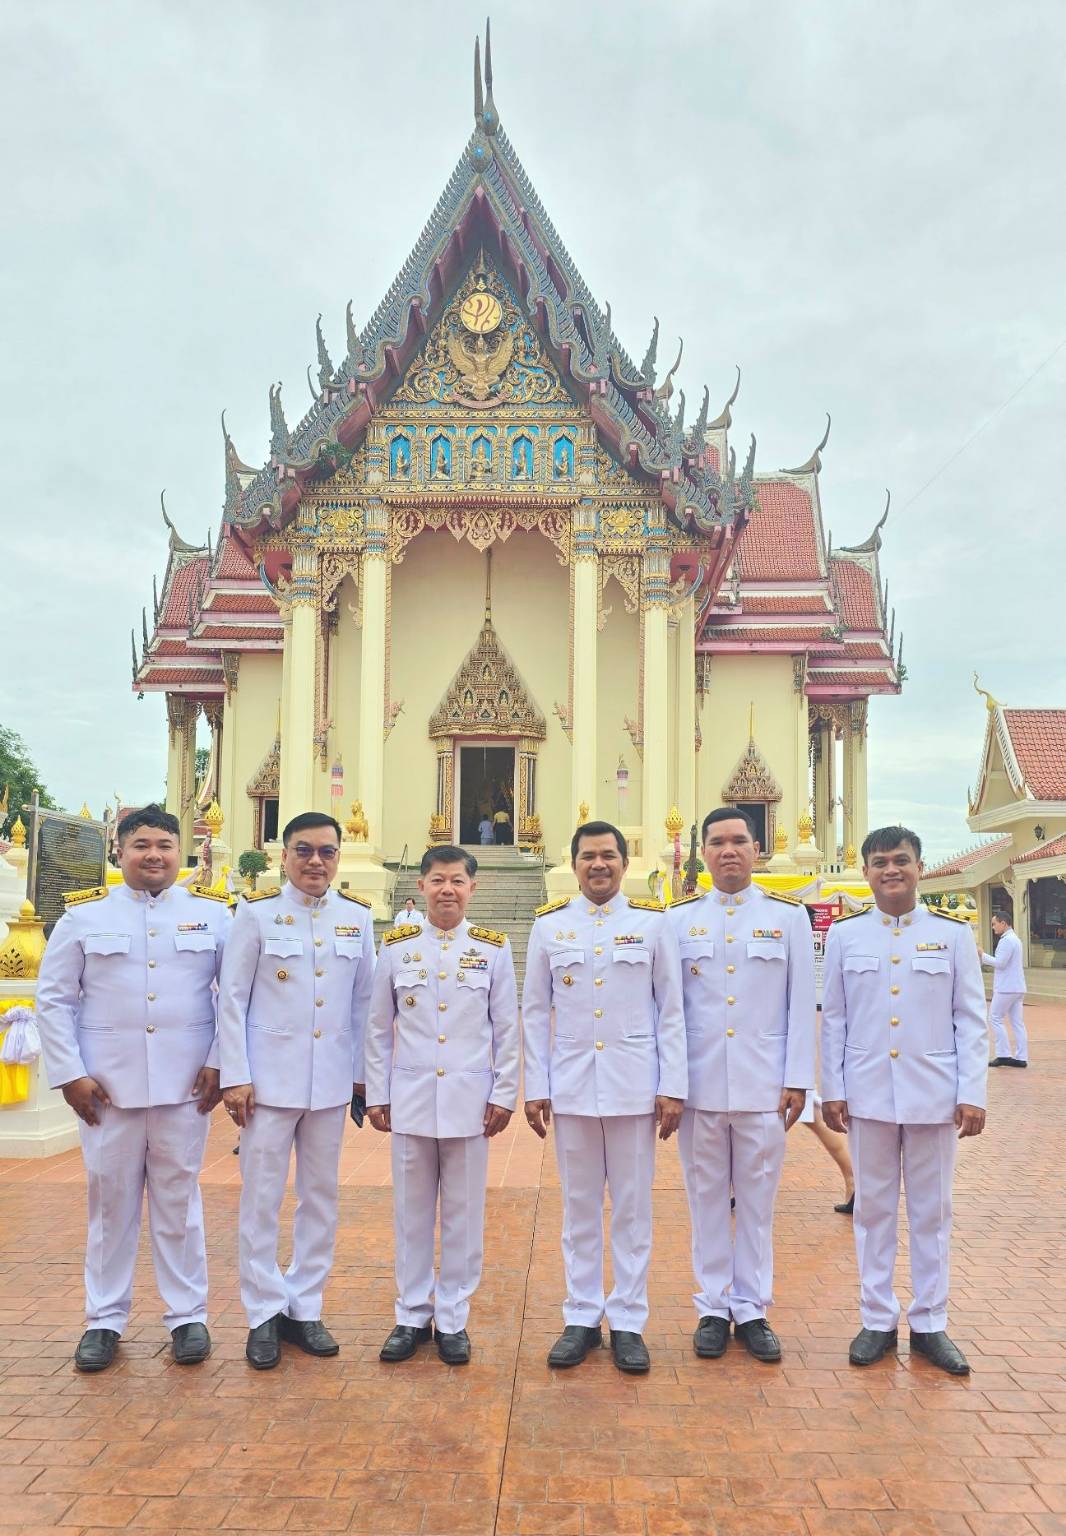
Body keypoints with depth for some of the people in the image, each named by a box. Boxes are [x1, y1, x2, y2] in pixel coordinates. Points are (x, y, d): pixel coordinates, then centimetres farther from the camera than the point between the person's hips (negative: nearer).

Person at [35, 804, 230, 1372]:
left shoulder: (212, 913, 2)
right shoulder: (84, 914, 2)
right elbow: (54, 998, 4)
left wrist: (218, 1063, -4)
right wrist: (69, 1073, -3)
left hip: (184, 1084, 0)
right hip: (106, 1085, 1)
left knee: (178, 1198, 8)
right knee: (110, 1199, 10)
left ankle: (187, 1314, 22)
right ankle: (104, 1318, 26)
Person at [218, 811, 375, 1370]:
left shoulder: (358, 915, 4)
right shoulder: (256, 911, -4)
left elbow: (364, 999, 8)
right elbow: (232, 998, -4)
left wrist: (363, 1073, 6)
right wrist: (235, 1076, -8)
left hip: (331, 1079, 3)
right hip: (270, 1077, -3)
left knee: (321, 1197, 11)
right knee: (262, 1198, 5)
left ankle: (305, 1308, 26)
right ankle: (264, 1314, 20)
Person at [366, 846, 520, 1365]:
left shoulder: (494, 949, 1)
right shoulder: (395, 947, 3)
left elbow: (507, 1029, 3)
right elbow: (378, 1029, 7)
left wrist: (504, 1094, -1)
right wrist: (376, 1096, 5)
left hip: (469, 1100, -1)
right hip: (410, 1099, 1)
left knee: (463, 1214, 8)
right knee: (411, 1213, 10)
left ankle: (453, 1319, 22)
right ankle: (412, 1316, 25)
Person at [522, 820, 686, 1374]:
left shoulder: (653, 922, 1)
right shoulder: (549, 925, 4)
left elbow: (671, 1010, 1)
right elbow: (535, 1011, 5)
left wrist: (673, 1087, -3)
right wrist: (535, 1088, 1)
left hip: (634, 1086, -1)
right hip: (571, 1085, 1)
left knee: (632, 1207, 7)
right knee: (579, 1205, 11)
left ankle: (628, 1322, 20)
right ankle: (581, 1318, 24)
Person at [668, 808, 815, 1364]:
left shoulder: (788, 916, 3)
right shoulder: (679, 918, 4)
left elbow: (801, 1005, 2)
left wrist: (798, 1080, -2)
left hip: (764, 1086, 0)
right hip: (699, 1085, 1)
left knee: (757, 1200, 9)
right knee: (707, 1198, 9)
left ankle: (752, 1310, 22)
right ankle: (712, 1309, 22)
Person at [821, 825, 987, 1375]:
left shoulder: (953, 933, 0)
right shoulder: (844, 934, 2)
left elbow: (971, 1020, 1)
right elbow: (834, 1019, 4)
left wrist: (972, 1094, -4)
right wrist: (831, 1090, 1)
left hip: (934, 1094, 0)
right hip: (867, 1094, 1)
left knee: (932, 1210, 9)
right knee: (873, 1208, 10)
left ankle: (929, 1323, 23)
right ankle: (877, 1320, 23)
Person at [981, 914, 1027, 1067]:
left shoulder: (1006, 940, -15)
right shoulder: (1015, 939, 18)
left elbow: (1000, 963, -19)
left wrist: (983, 956, -8)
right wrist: (984, 960, 12)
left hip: (1007, 988, -9)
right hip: (1017, 987, 9)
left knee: (995, 1018, -2)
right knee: (1017, 1022, 7)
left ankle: (1003, 1055, -3)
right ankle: (1021, 1057, 7)